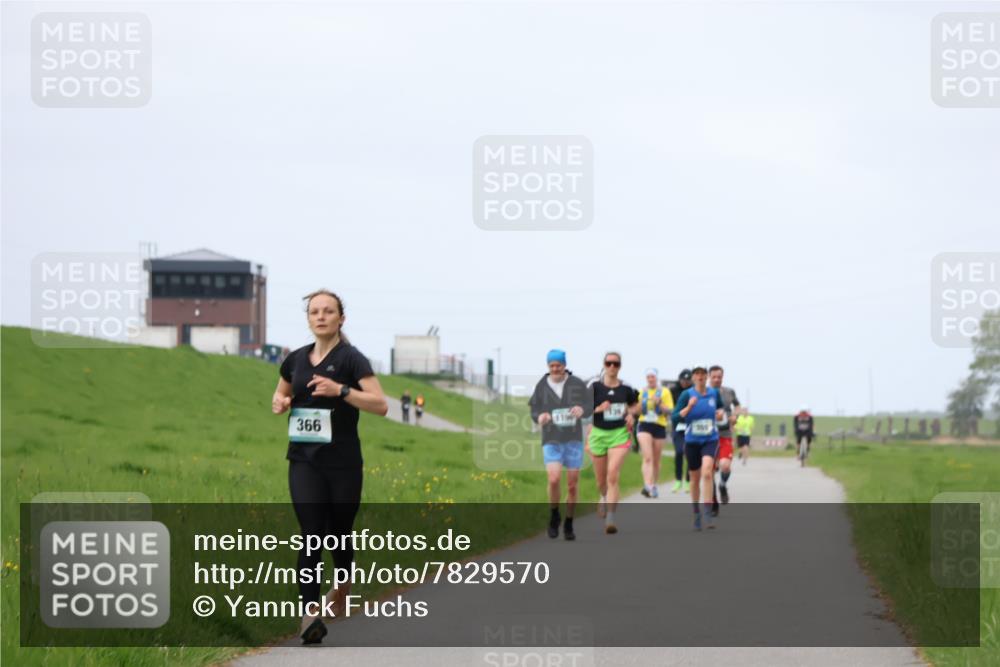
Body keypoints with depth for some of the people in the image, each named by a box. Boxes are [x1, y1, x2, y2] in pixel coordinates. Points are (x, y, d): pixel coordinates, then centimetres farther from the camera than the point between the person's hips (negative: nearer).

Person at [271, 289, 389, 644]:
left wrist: (341, 390, -27)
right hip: (304, 460, 2)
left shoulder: (351, 358, -7)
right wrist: (279, 403, 2)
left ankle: (343, 586, 41)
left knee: (338, 531, 11)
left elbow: (381, 405, -16)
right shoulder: (296, 359, 8)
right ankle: (310, 612, -17)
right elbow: (280, 395, 26)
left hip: (343, 463, -2)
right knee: (311, 532, -11)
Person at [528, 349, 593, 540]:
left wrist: (582, 410, -22)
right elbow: (534, 411, 6)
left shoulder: (577, 384, -1)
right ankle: (554, 516, 7)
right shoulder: (541, 386, 1)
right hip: (552, 441, -1)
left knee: (572, 485, 4)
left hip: (574, 440, 1)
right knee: (554, 479, -19)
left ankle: (569, 525, 20)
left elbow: (590, 408, 2)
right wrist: (539, 417, -17)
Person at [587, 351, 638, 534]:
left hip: (619, 435, -1)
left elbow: (634, 405, 21)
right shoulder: (595, 387, -3)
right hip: (598, 434, 1)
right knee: (601, 480, 13)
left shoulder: (626, 389, 3)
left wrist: (631, 414, 1)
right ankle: (605, 498, 50)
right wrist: (598, 409, -21)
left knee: (613, 476, -18)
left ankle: (610, 517, -21)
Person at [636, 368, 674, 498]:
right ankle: (648, 486, -27)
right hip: (644, 426, 0)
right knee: (647, 457, -16)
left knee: (656, 460, 9)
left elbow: (670, 411, -2)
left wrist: (659, 404, -17)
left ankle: (655, 486, 25)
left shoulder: (664, 392, 3)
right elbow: (637, 411, 15)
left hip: (659, 426, 0)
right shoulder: (642, 392, 10)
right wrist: (641, 403, -6)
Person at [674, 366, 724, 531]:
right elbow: (676, 416, -11)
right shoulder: (686, 394, -5)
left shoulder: (714, 393, 1)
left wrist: (720, 412, 0)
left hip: (710, 440, 0)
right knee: (695, 478, 11)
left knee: (707, 472, -22)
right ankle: (696, 514, 28)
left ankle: (708, 514, -21)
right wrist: (689, 406, -24)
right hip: (692, 441, 0)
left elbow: (720, 406, 22)